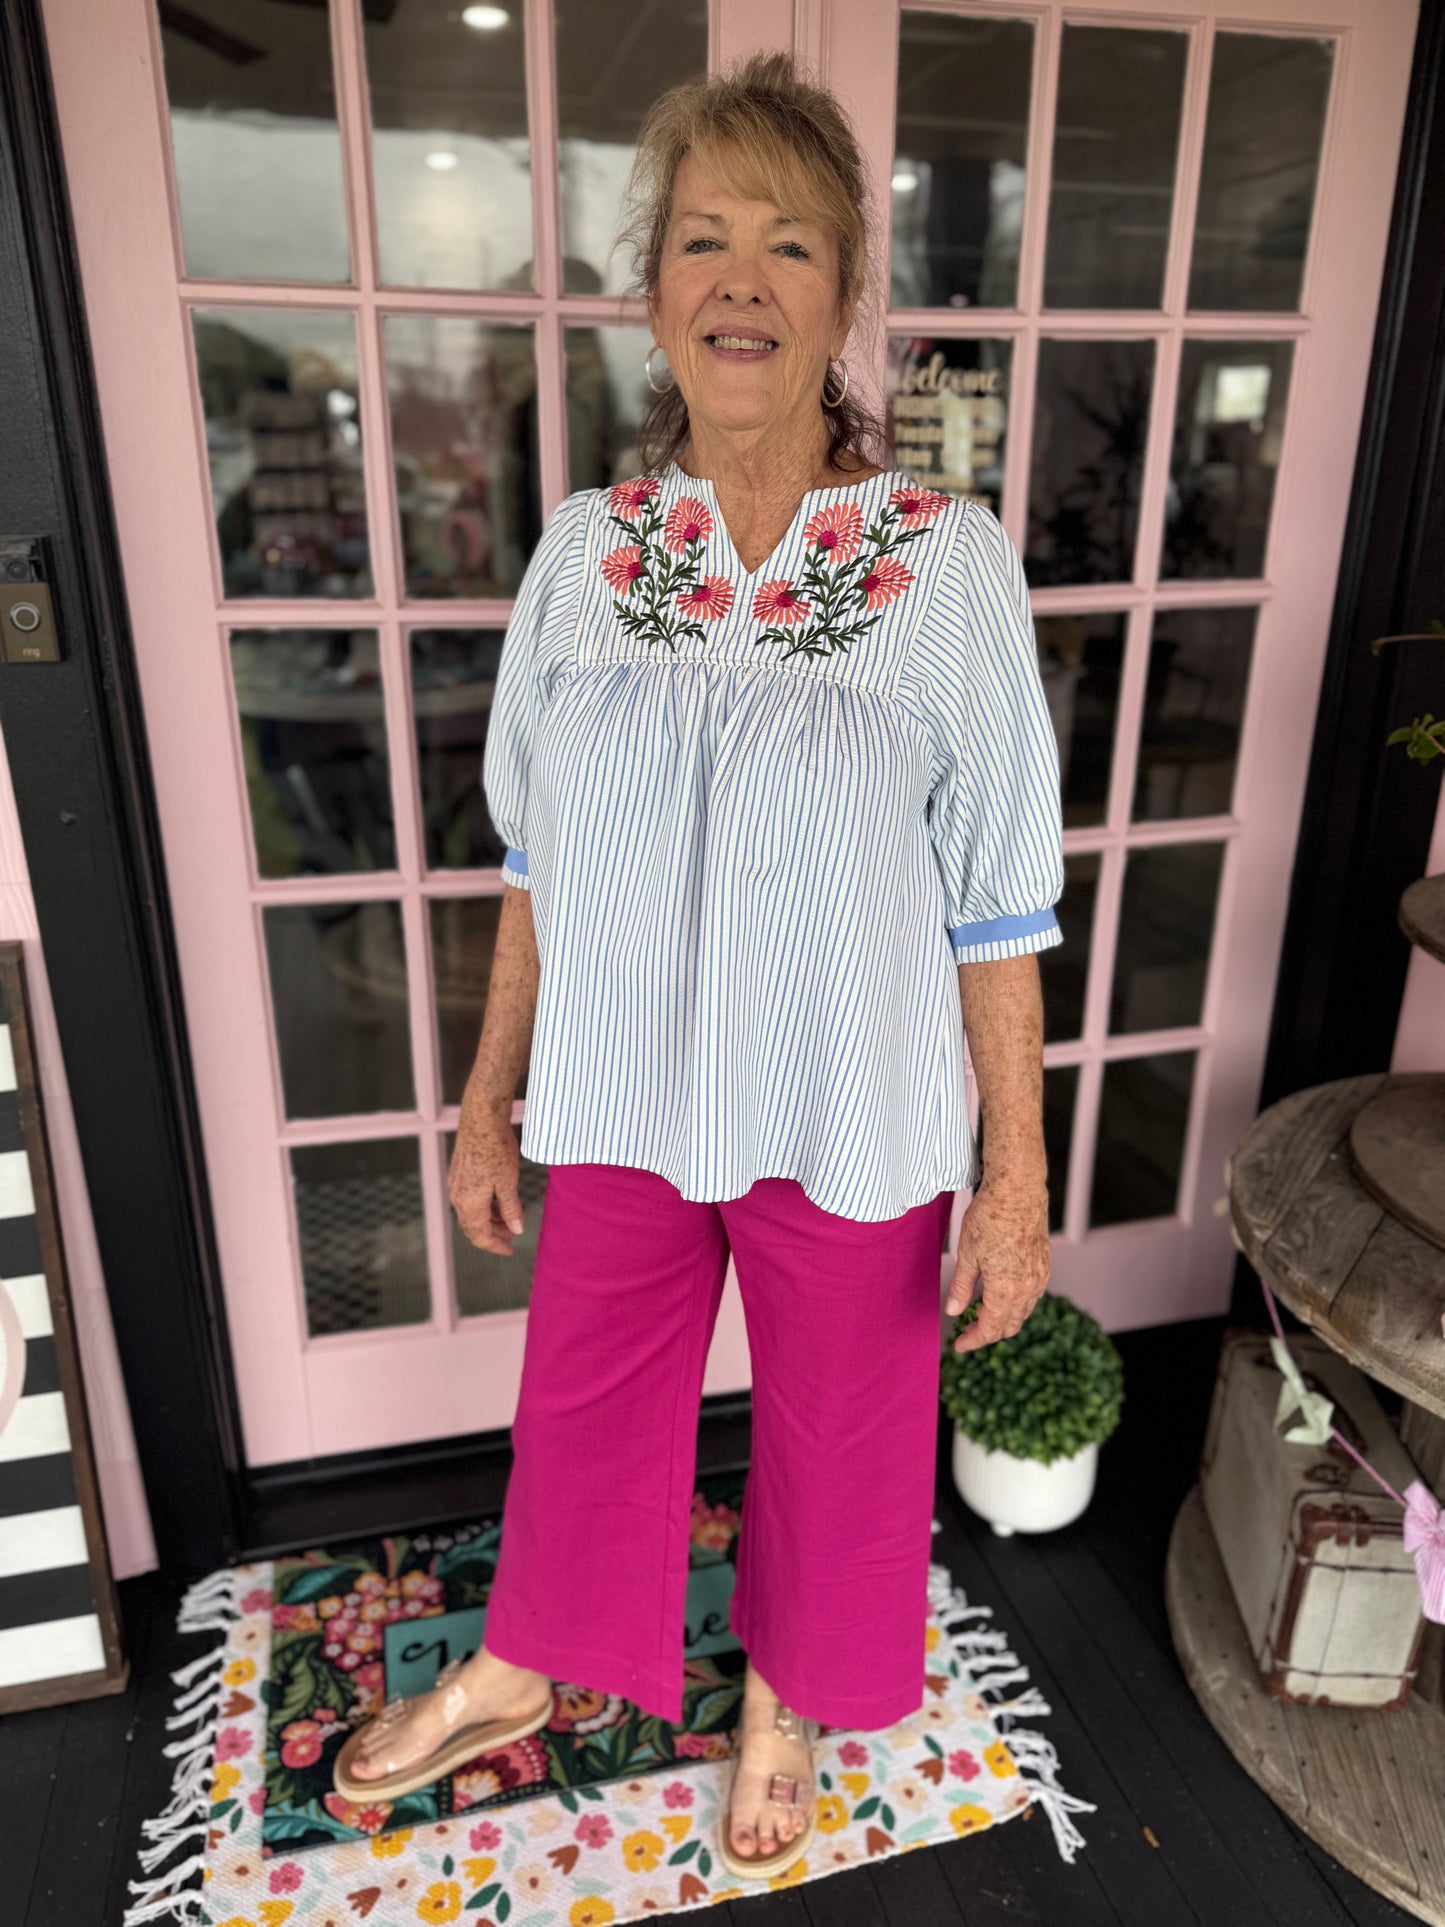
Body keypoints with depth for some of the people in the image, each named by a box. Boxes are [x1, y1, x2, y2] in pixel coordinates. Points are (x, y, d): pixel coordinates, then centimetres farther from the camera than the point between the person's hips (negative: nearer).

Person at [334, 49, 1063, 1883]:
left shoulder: (949, 561, -11)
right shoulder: (582, 550, -2)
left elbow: (998, 905, -8)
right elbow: (536, 864, 5)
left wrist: (1017, 1171, -8)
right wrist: (491, 1091, 7)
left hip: (852, 1125, -2)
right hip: (623, 1102, 3)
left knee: (837, 1432, 19)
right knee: (583, 1401, 22)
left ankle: (784, 1699, 51)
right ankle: (515, 1677, 52)